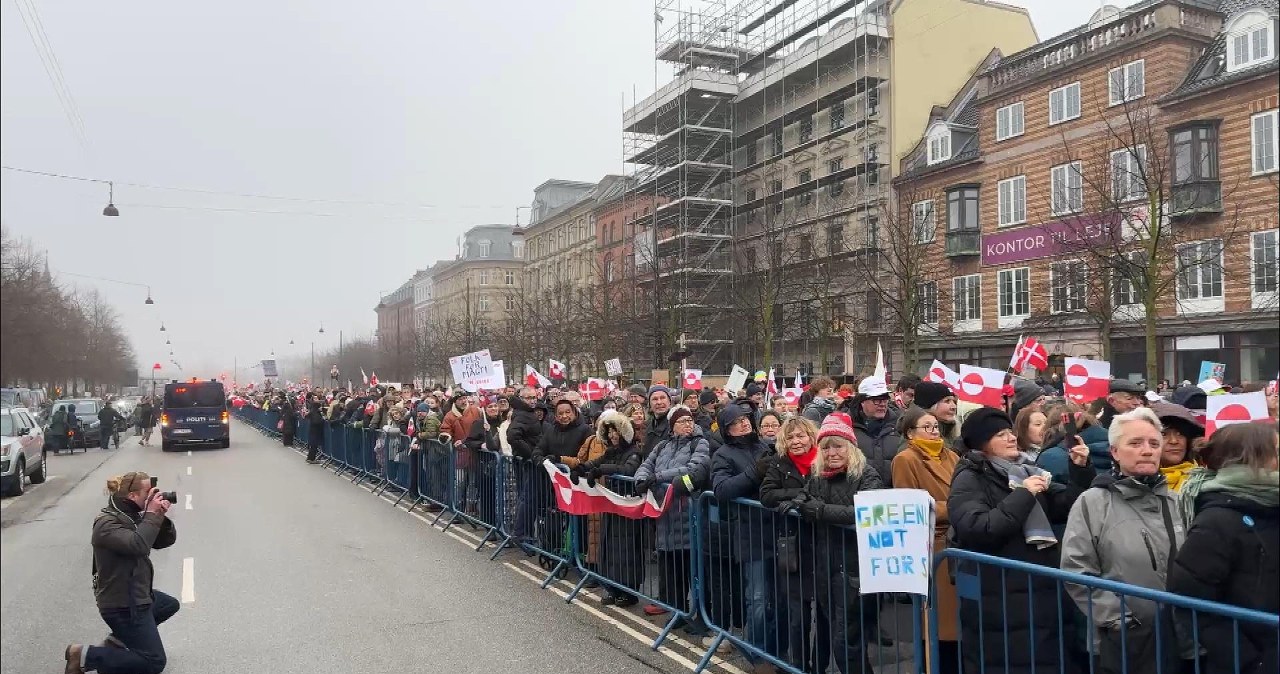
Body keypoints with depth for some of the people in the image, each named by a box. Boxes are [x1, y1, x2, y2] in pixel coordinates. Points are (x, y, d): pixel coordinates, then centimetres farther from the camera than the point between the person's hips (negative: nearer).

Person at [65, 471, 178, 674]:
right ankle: (84, 655, -3)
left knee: (170, 605, 33)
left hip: (136, 595, 10)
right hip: (121, 604, -9)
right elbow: (138, 545, -38)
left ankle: (118, 638, 23)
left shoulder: (133, 516, 6)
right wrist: (152, 515, -26)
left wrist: (161, 516, -12)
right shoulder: (106, 523, -20)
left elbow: (165, 541, 5)